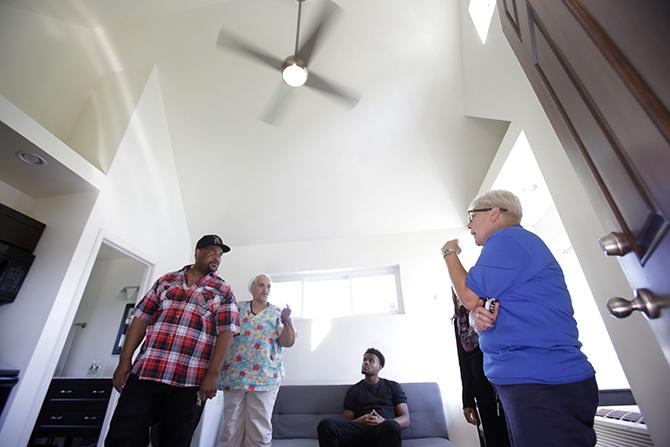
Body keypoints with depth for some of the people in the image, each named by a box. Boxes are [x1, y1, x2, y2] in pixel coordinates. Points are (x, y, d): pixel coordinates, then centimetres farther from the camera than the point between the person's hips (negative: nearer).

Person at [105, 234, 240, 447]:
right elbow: (141, 318, 10)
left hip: (189, 383, -2)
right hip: (143, 374, 2)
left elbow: (226, 332, -6)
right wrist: (124, 361, 3)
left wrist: (212, 374, -14)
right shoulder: (166, 280, 11)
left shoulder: (223, 291, 2)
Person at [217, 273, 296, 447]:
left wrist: (287, 320, -16)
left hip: (265, 377, 0)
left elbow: (288, 342, -1)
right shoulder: (237, 308, 8)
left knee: (259, 429, 3)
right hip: (234, 375, 1)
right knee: (231, 426, 7)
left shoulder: (277, 313, 6)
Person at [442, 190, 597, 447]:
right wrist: (478, 316, -9)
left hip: (542, 384, -11)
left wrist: (450, 254, 1)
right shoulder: (515, 242, 19)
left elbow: (469, 297, -13)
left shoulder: (507, 238, -14)